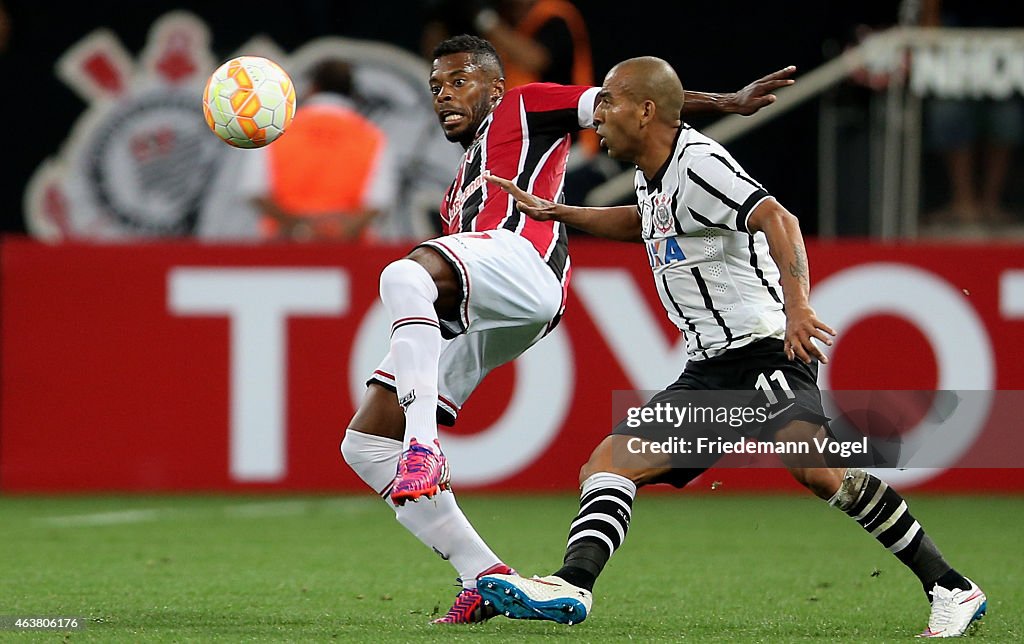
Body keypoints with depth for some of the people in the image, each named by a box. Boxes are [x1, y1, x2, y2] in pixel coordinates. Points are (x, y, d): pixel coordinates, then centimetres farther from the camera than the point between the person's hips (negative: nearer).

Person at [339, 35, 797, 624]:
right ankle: (484, 577, -6)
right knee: (365, 443, -2)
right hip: (463, 318, 9)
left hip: (520, 257, -9)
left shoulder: (523, 108, 22)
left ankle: (423, 446, -50)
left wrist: (726, 102, 4)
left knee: (403, 275, -40)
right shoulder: (460, 192, 42)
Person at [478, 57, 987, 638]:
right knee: (609, 464, -1)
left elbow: (777, 219, -28)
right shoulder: (654, 175, 18)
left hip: (764, 349, -10)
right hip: (708, 371, 10)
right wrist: (556, 213, 39)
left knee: (816, 468, -31)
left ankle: (951, 588, -27)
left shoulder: (698, 163, -12)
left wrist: (797, 305, -43)